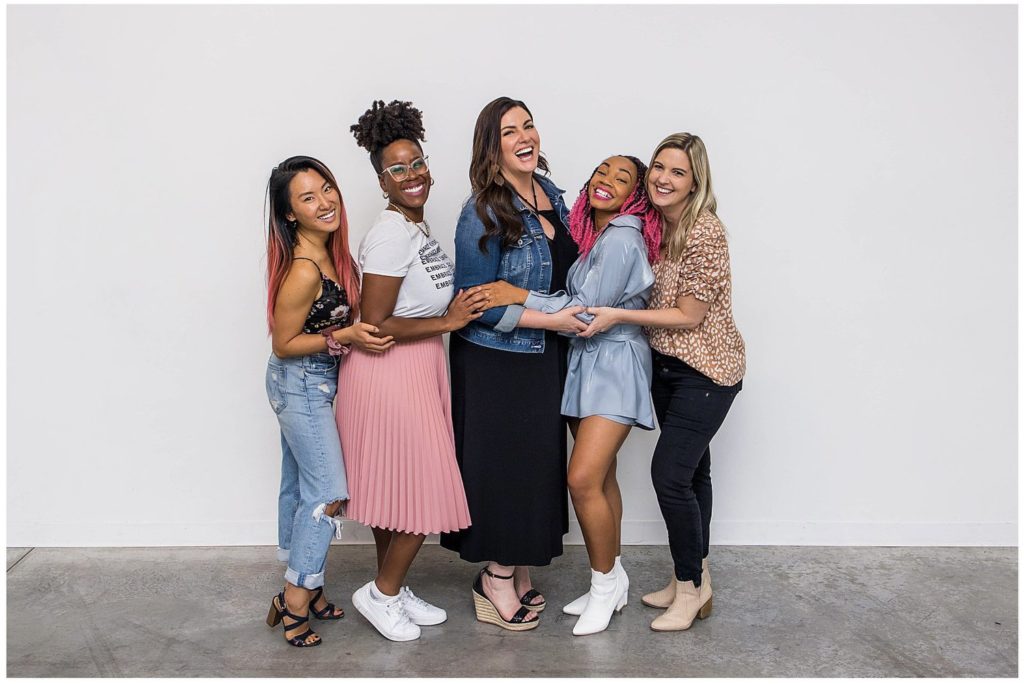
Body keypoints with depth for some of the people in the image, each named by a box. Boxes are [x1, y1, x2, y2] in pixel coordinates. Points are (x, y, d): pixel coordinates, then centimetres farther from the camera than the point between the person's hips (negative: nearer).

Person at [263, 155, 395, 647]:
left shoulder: (330, 251, -1)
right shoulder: (302, 271, -28)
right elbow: (283, 345, -20)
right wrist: (344, 336, -25)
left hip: (304, 385, 9)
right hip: (301, 386, -9)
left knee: (298, 486, 17)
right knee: (328, 492, -3)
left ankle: (296, 592, 31)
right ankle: (297, 600, 9)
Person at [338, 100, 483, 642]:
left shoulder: (416, 227, 10)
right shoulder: (391, 235, -20)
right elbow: (373, 326, -22)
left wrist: (456, 307, 5)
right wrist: (448, 321, -19)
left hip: (416, 369, 9)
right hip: (389, 373, -9)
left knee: (397, 488, 17)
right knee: (423, 492, 0)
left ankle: (393, 590, 31)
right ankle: (381, 592, 17)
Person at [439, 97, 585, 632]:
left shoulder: (549, 192, 5)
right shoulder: (483, 213, -18)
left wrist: (575, 313, 10)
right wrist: (549, 320, -19)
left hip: (545, 355, 7)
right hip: (494, 361, -7)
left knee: (539, 460, 13)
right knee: (503, 464, 1)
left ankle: (518, 571, 29)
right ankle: (496, 580, 20)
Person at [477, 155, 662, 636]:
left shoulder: (621, 240, -15)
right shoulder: (594, 235, 13)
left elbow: (586, 312, -19)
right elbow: (577, 299, 8)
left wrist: (519, 297, -18)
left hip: (615, 365, -9)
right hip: (585, 362, 9)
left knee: (583, 479, -13)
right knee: (600, 477, 13)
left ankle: (606, 582, 7)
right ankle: (611, 583, 25)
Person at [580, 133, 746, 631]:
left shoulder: (704, 232, -21)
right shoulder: (656, 225, 4)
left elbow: (689, 315, -19)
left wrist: (617, 316, -20)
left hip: (705, 370, -8)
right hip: (666, 365, 8)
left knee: (669, 472, -11)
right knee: (691, 469, 15)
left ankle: (692, 586, 7)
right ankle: (694, 578, 28)